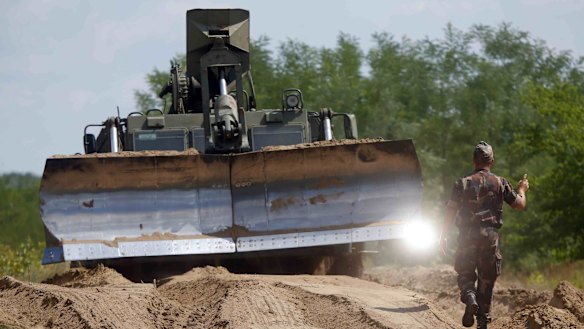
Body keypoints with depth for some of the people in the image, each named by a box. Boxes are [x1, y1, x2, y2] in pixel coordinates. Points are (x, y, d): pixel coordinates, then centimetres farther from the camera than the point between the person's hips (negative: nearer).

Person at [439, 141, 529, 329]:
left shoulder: (462, 183, 2)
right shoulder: (500, 183, 3)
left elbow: (451, 210, -2)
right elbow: (520, 205, 8)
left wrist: (443, 236, 3)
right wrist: (522, 190, 29)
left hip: (467, 235, 0)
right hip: (490, 235, 0)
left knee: (465, 274, 10)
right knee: (487, 278, 10)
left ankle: (470, 298, -22)